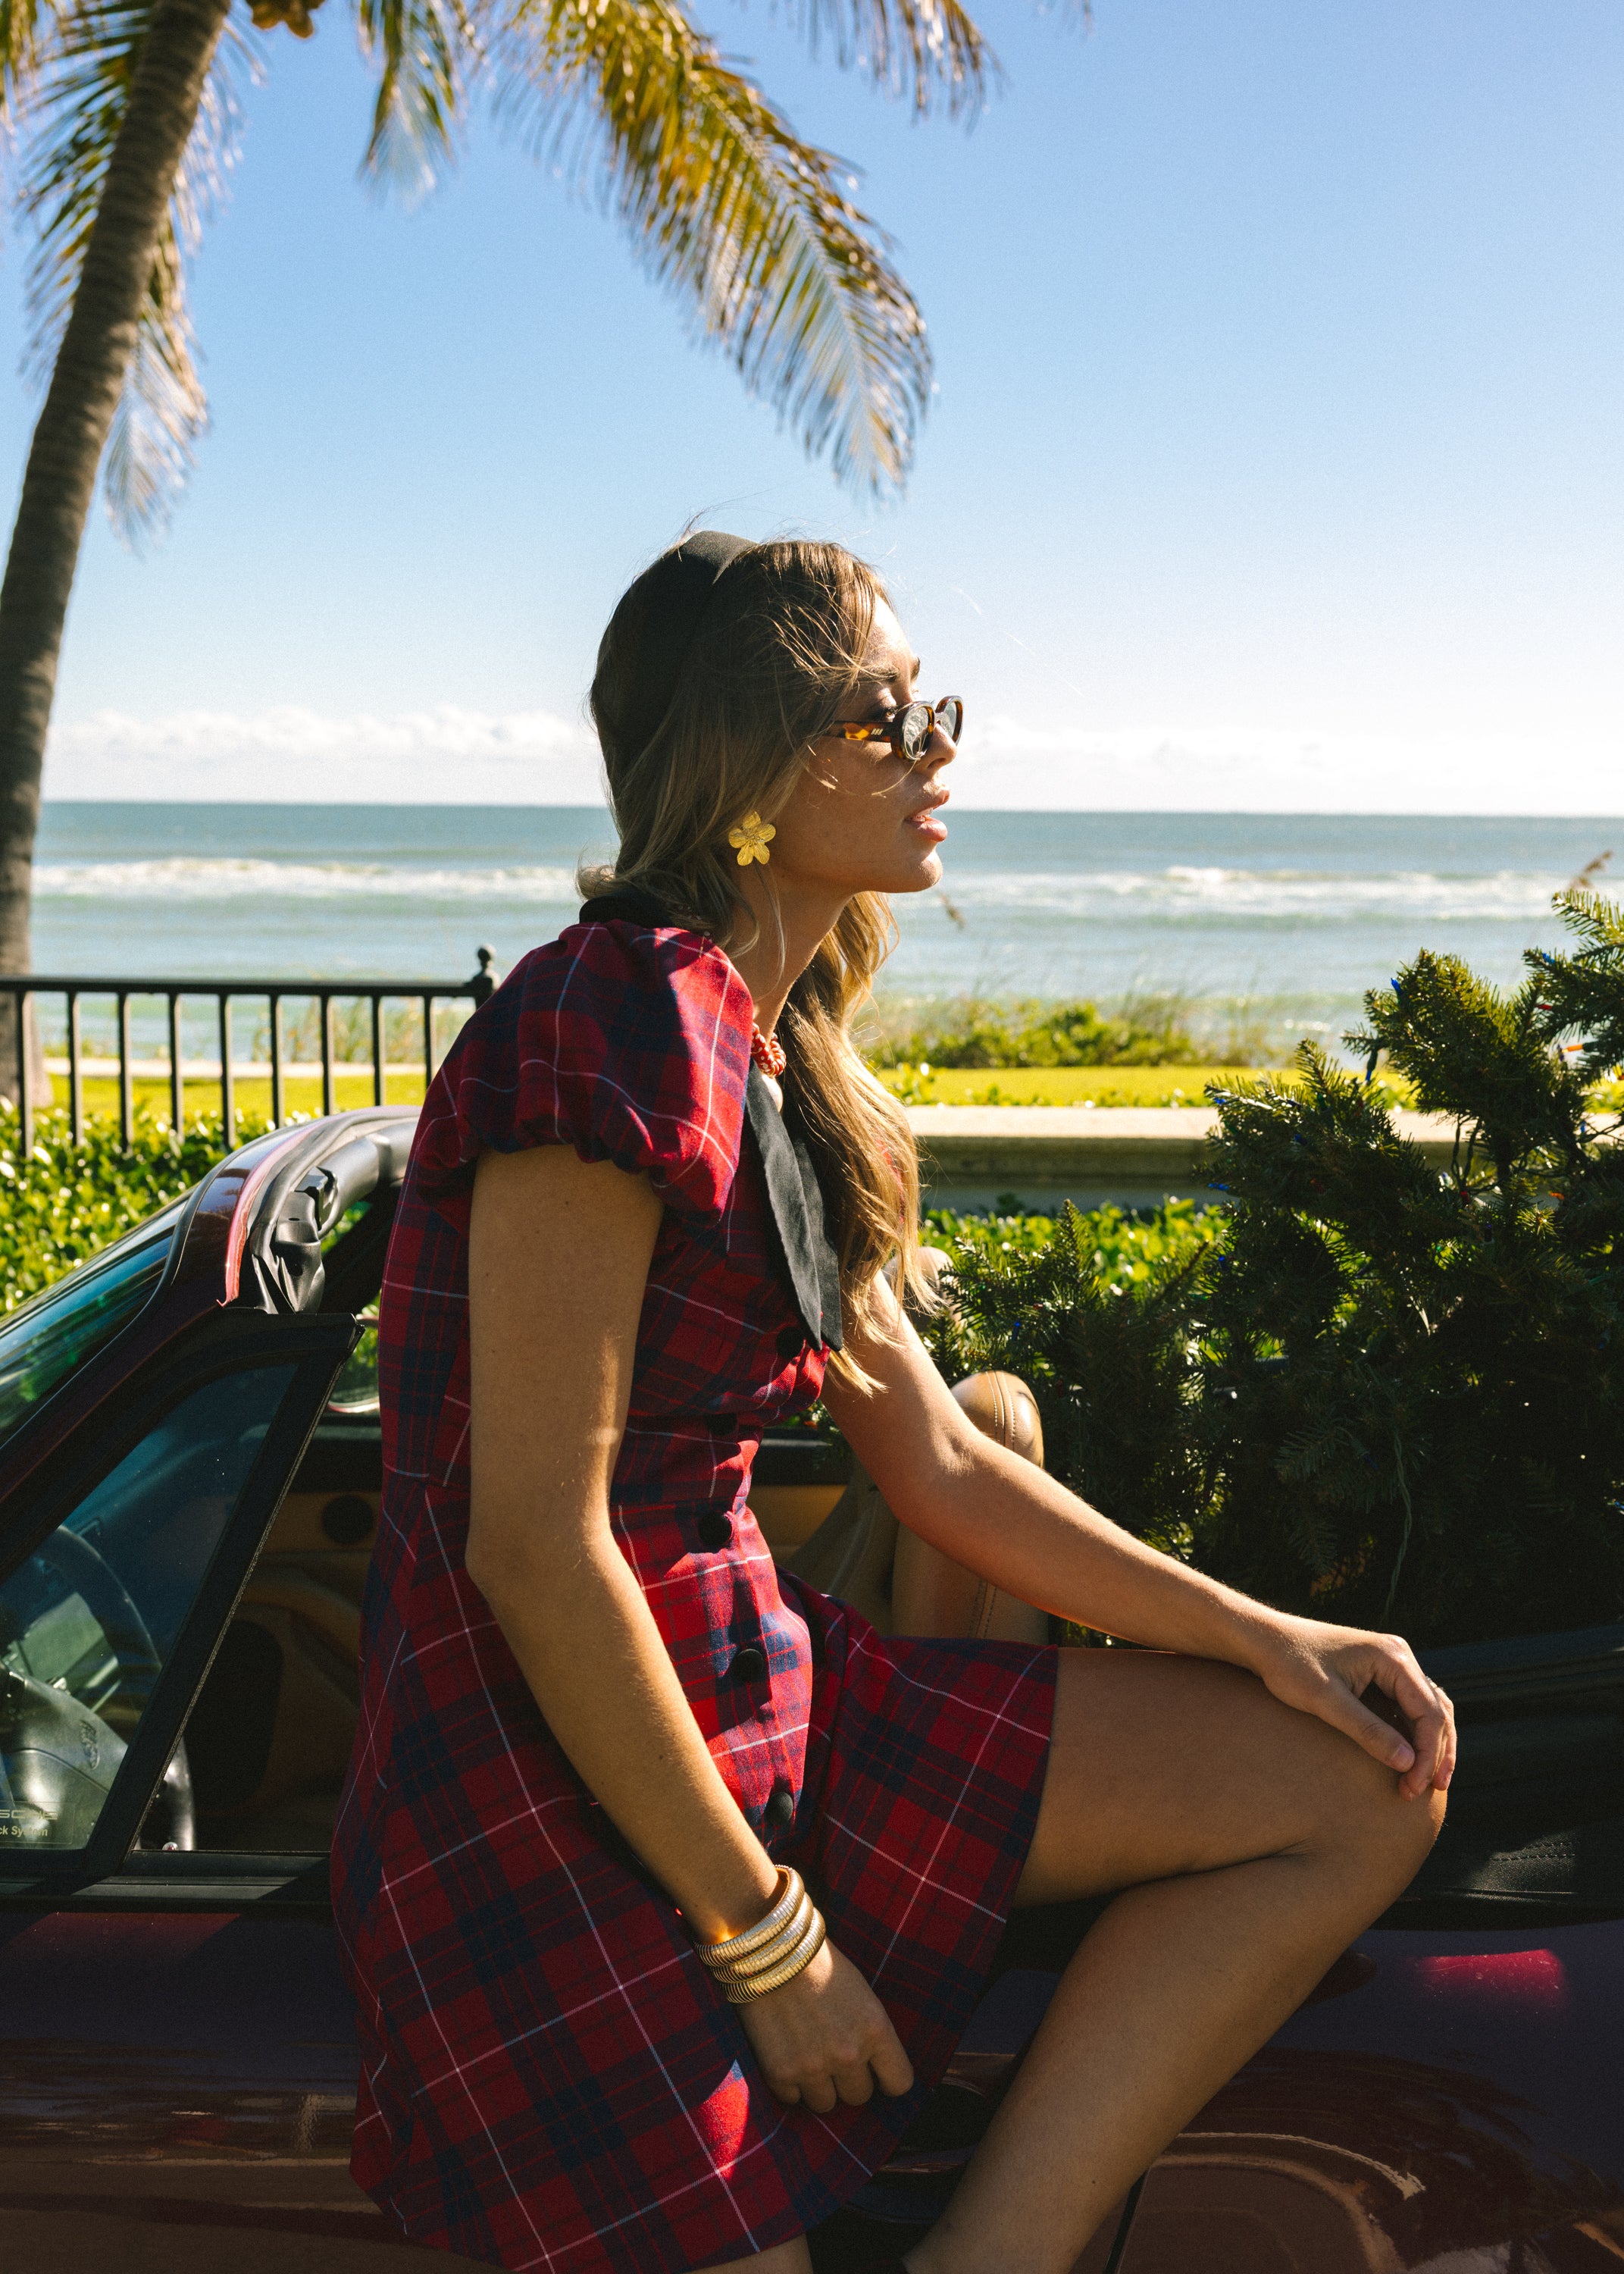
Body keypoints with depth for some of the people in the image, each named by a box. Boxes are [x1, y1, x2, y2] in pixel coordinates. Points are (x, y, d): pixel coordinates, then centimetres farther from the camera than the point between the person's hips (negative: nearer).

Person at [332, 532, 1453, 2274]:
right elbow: (534, 1543, -23)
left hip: (752, 1687, 9)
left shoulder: (790, 1066, 12)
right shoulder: (624, 1019, -18)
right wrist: (765, 1933, -17)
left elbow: (937, 1466, 15)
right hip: (545, 1780, -9)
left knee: (1367, 1790, 2)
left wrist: (1262, 1639, 7)